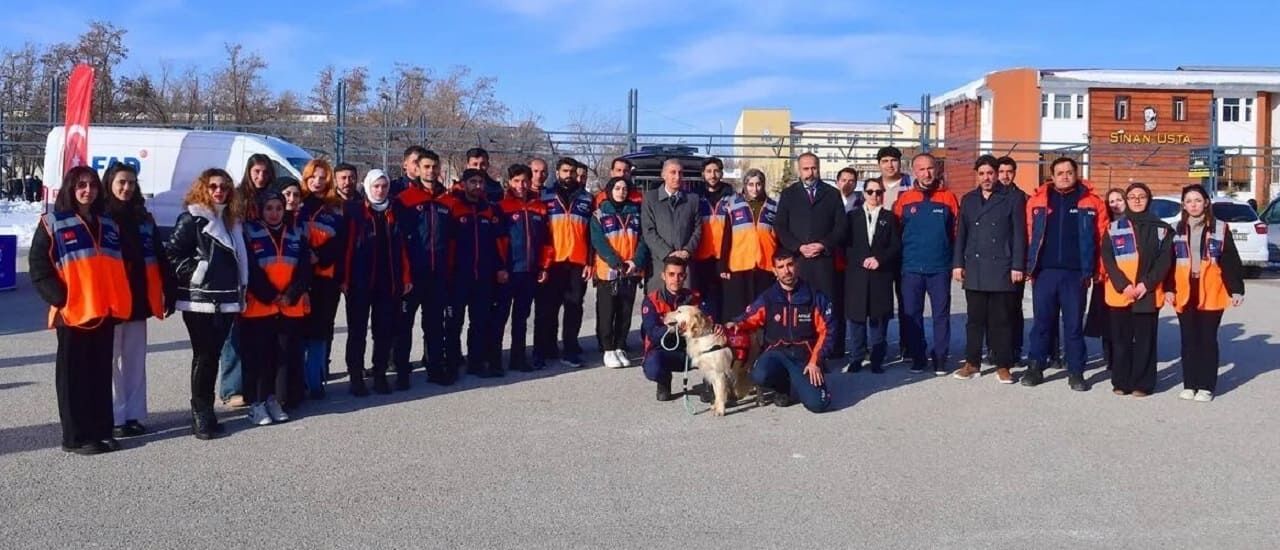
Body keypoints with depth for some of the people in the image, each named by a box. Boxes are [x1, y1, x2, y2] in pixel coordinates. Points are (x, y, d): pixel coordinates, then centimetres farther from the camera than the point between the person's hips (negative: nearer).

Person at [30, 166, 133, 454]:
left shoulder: (108, 224, 16)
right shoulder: (53, 223, 0)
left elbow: (120, 266, 20)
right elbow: (39, 267, -5)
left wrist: (121, 301, 8)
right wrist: (60, 299, -15)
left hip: (105, 311, 5)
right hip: (73, 313, -5)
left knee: (102, 373, 9)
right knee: (74, 374, 1)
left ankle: (102, 431, 16)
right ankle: (75, 437, 6)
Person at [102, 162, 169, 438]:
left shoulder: (144, 219, 12)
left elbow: (158, 258, 11)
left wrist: (168, 293, 5)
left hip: (138, 301, 5)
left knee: (136, 360, 9)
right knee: (111, 360, 0)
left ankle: (133, 415, 17)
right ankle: (115, 418, 5)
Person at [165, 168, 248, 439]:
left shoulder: (232, 220, 17)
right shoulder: (192, 219, -5)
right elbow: (172, 254, -11)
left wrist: (240, 291, 16)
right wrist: (194, 274, -14)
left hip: (226, 301, 6)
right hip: (199, 300, -6)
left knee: (213, 355, 10)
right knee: (204, 356, -5)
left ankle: (205, 412, 17)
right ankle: (201, 415, 2)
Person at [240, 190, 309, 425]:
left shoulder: (297, 236, 13)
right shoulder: (249, 233, 2)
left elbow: (304, 271, 5)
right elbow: (250, 270, -7)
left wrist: (290, 295, -9)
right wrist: (271, 296, -14)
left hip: (291, 307, 4)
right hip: (258, 306, -4)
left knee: (286, 356, 5)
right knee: (258, 357, -1)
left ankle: (274, 401, 15)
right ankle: (256, 404, 6)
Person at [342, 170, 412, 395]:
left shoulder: (394, 213, 9)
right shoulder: (354, 211, -3)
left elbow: (401, 246, 9)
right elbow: (347, 245, -7)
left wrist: (406, 277, 4)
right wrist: (345, 278, -12)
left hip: (389, 281, 3)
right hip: (360, 281, -3)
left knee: (385, 331, 8)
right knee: (357, 331, 4)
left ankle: (380, 375, 18)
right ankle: (356, 377, 11)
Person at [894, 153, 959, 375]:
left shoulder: (948, 198, 2)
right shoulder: (904, 199, 3)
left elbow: (957, 231, 5)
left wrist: (956, 260, 2)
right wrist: (900, 258, 5)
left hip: (940, 267, -1)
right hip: (911, 268, 1)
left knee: (941, 314, 2)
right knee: (911, 314, 4)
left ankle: (940, 358, 10)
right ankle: (917, 357, 15)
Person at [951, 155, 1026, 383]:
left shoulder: (1012, 199, 2)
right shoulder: (968, 200, 14)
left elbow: (1019, 235, -1)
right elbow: (960, 234, 13)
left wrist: (1017, 266, -7)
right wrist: (957, 264, 5)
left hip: (1001, 269, -3)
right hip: (974, 269, 3)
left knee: (1001, 320, 1)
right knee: (975, 319, 7)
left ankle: (1003, 366, 8)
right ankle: (972, 363, 13)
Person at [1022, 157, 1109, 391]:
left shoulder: (1091, 202, 5)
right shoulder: (1038, 200, 7)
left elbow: (1100, 238, 5)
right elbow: (1029, 234, 9)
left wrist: (1092, 269, -1)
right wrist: (1029, 265, 3)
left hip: (1075, 273, -1)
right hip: (1044, 271, 1)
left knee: (1074, 324, 5)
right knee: (1042, 321, 7)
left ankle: (1076, 372, 12)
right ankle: (1035, 367, 16)